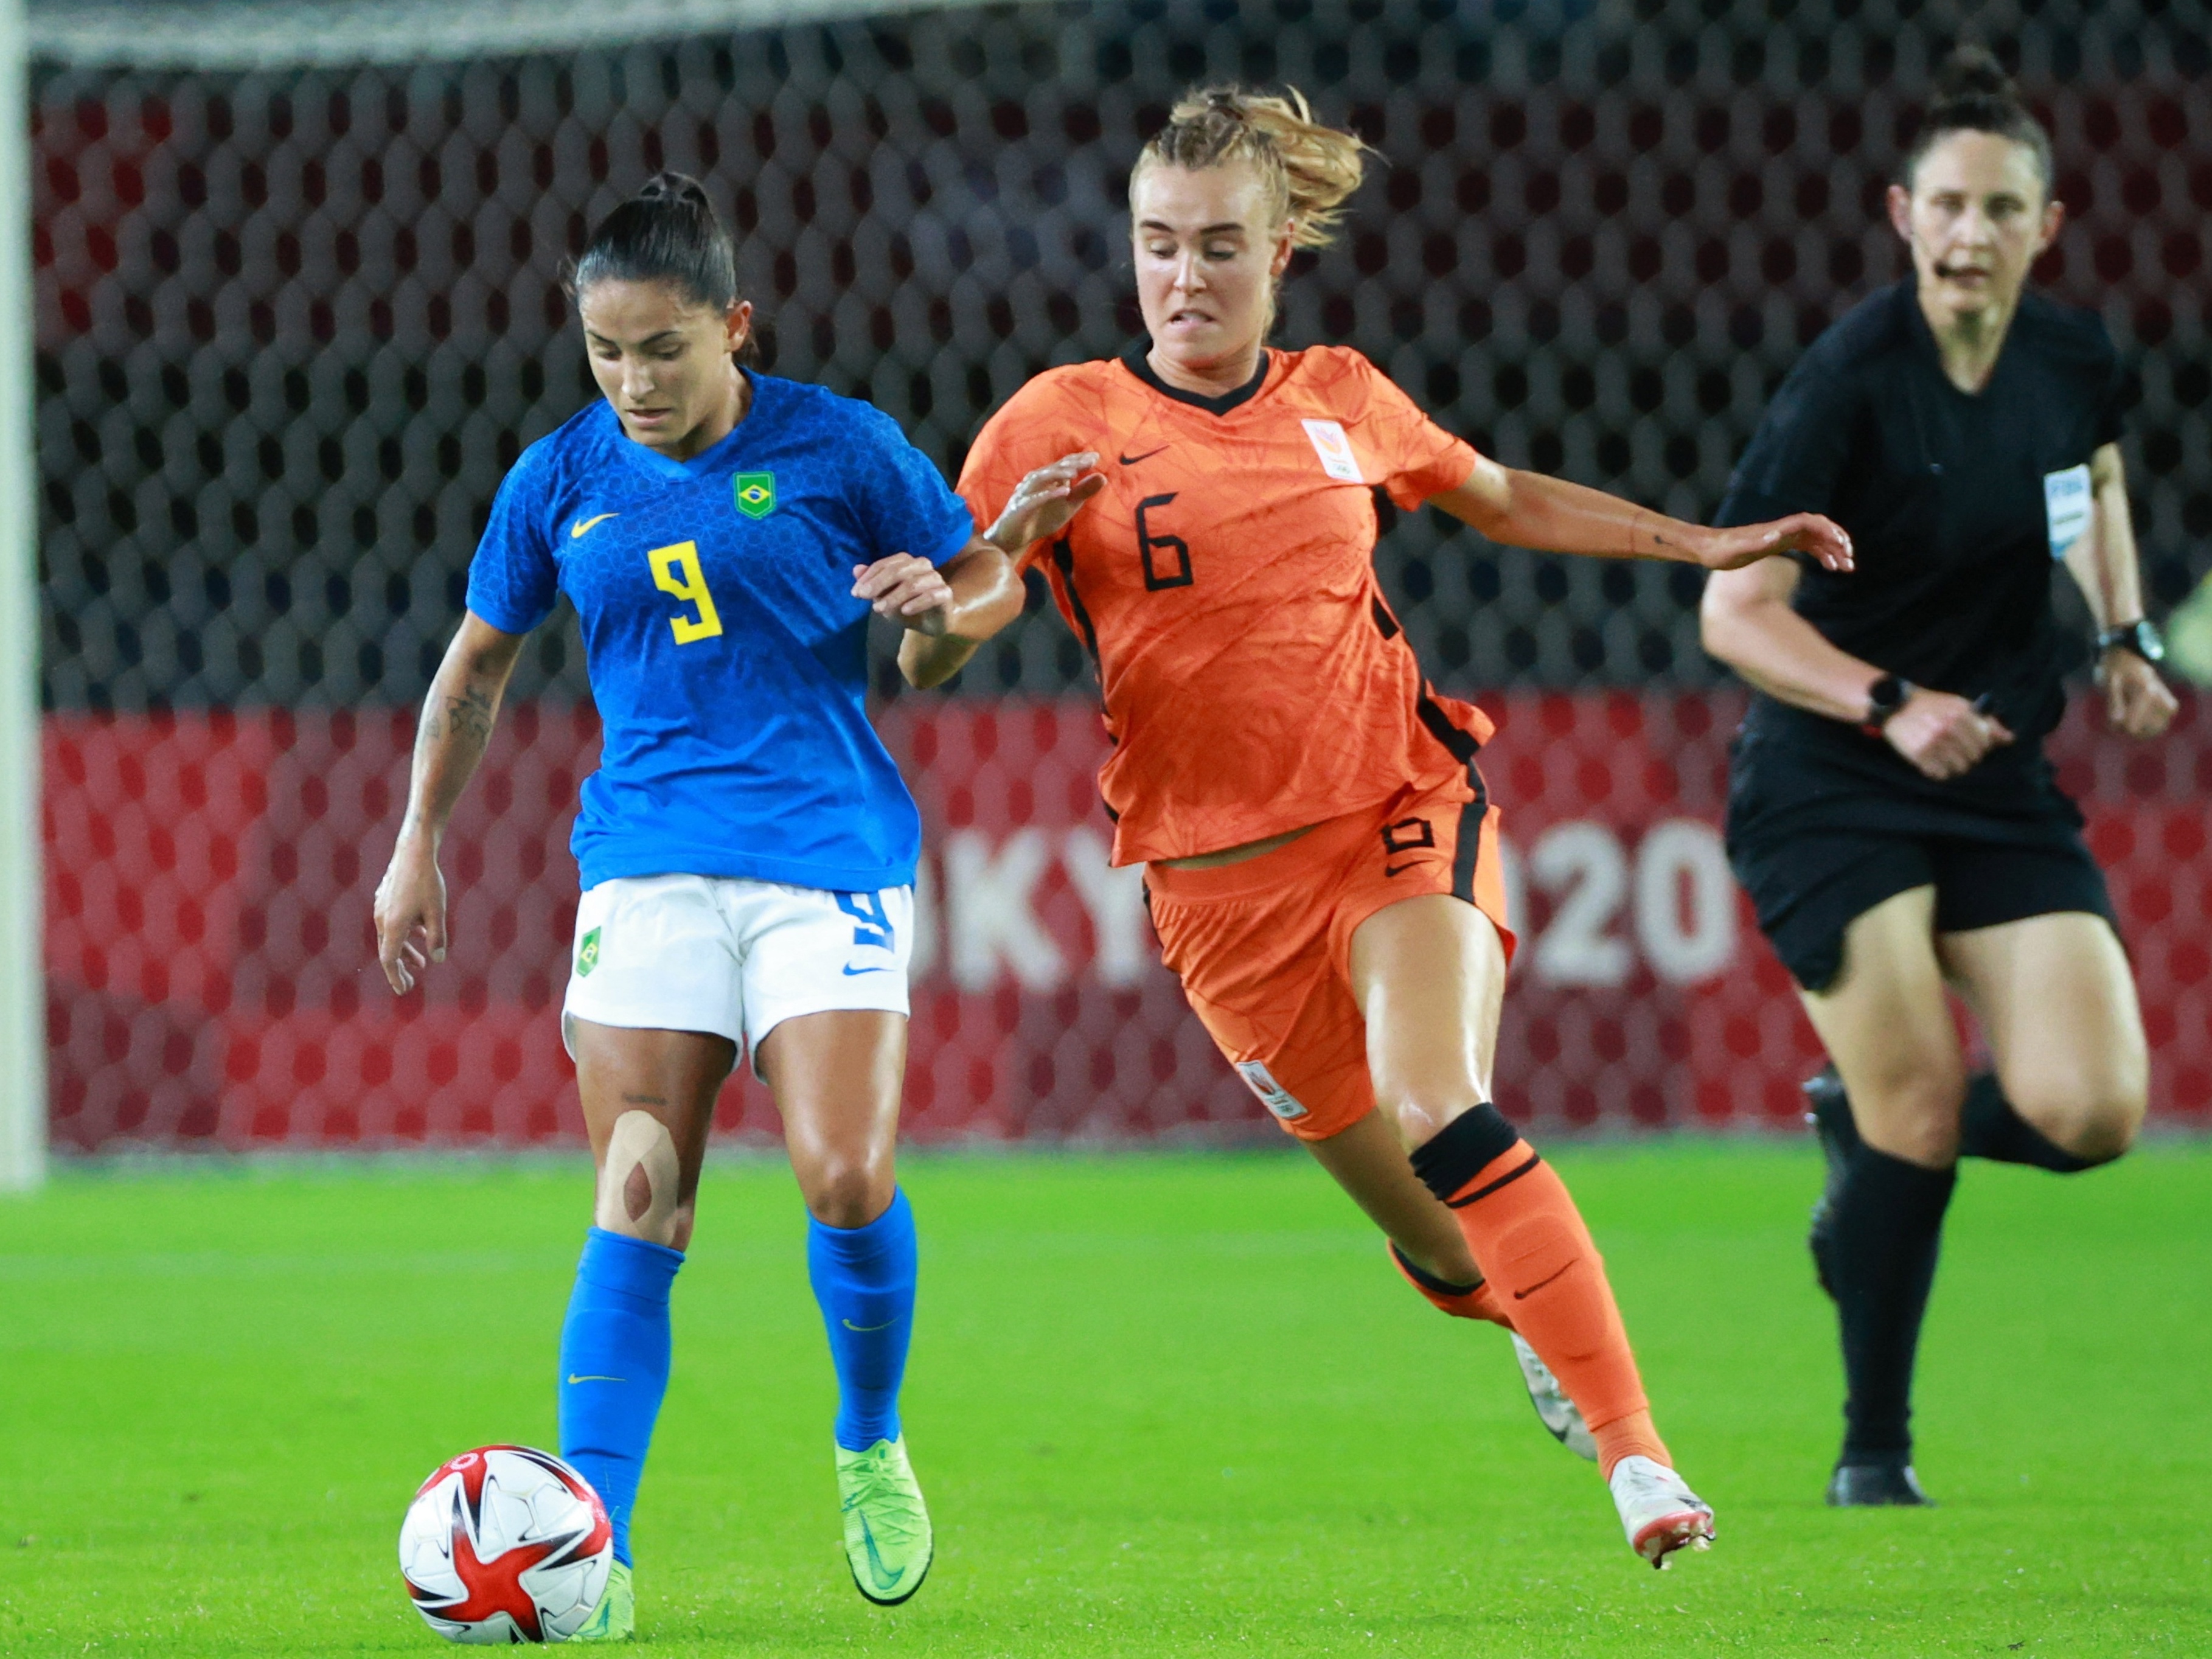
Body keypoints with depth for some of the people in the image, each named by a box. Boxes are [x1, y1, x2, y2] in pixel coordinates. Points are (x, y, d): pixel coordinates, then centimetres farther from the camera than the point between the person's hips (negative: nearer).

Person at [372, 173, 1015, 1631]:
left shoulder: (837, 447, 1)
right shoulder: (561, 482, 8)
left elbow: (987, 574, 12)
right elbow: (478, 665, 22)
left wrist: (940, 600, -11)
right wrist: (420, 847, 19)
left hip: (831, 855, -2)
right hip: (648, 865, 2)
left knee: (846, 1180, -16)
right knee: (635, 1212, -9)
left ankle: (873, 1449, 13)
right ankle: (589, 1549, -10)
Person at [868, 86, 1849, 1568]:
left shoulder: (1342, 402, 6)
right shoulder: (1060, 428, -4)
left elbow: (1502, 499, 26)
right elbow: (922, 656, -5)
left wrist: (1707, 545, 24)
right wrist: (1005, 552, -25)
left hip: (1404, 806, 0)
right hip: (1218, 875, 0)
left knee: (1444, 1121, -27)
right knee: (1446, 1248, 5)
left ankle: (1637, 1455, -27)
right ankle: (1544, 1326, 41)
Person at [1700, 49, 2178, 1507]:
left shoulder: (2076, 360, -1)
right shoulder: (1849, 384, -18)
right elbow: (1736, 613, -17)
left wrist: (2126, 632, 9)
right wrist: (1890, 705, -30)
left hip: (2000, 784, 5)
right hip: (1830, 790, -5)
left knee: (2089, 1114, -10)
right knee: (1920, 1109, -13)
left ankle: (1860, 1123, 22)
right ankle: (1875, 1446, 6)